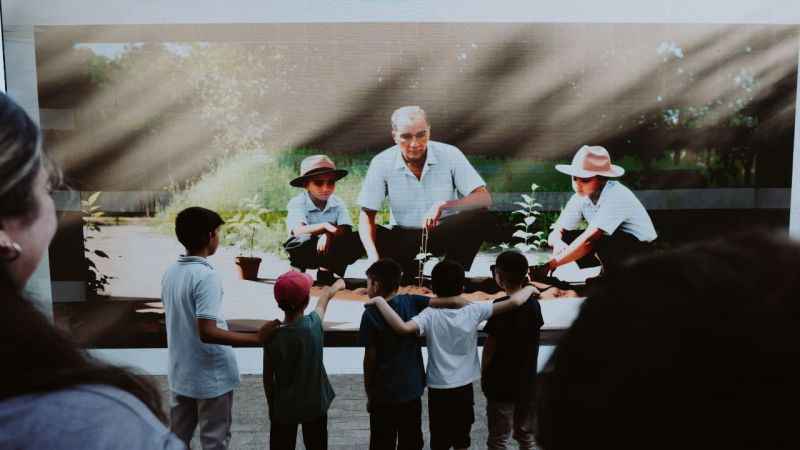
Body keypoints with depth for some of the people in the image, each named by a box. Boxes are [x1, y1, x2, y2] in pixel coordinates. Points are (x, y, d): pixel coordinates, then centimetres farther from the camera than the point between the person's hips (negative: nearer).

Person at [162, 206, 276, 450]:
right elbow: (207, 332, -29)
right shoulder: (207, 276, -23)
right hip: (211, 376, -7)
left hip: (181, 373, 8)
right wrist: (257, 338, -26)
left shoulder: (170, 272, 3)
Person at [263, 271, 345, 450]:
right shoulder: (314, 324, -16)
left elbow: (268, 379, -8)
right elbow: (326, 296, 6)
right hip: (314, 404, 1)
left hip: (283, 408, -1)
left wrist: (271, 406, 8)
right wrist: (338, 285, 25)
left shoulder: (272, 336, -18)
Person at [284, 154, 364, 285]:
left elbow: (346, 229, -20)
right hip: (305, 250, -4)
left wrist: (329, 235, -41)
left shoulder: (338, 203, -4)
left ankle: (326, 271, -6)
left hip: (331, 251, 4)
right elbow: (298, 231, -34)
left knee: (357, 241, -21)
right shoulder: (297, 203, -15)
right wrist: (324, 226, -51)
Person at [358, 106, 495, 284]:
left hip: (446, 234, 0)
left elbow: (484, 199, -18)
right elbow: (366, 215, -13)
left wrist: (444, 205, -36)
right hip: (403, 237, 1)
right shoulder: (382, 163, -11)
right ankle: (409, 276, -4)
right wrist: (373, 257, -31)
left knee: (483, 218, -29)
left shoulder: (449, 154, -13)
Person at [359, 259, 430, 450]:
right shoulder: (412, 302, -5)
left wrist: (369, 395, -2)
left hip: (384, 394, -4)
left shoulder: (371, 314, -15)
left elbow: (370, 359, -11)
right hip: (413, 389, 4)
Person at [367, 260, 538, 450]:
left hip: (438, 390, -2)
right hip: (464, 389, 2)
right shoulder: (474, 311, -13)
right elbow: (514, 302, -16)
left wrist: (380, 302, -27)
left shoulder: (430, 315, -19)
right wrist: (528, 289, 3)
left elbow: (403, 327, -37)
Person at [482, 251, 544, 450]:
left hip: (502, 382, -5)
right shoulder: (534, 303, 0)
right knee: (526, 434, 18)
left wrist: (484, 373, 0)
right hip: (528, 381, 6)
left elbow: (490, 345, -12)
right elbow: (531, 337, 9)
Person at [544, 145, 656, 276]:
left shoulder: (616, 196, -29)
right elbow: (555, 233, -10)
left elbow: (590, 239, -40)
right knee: (564, 237, -10)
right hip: (612, 248, 7)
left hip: (642, 251, -7)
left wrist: (553, 263, -44)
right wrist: (557, 243, -36)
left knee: (602, 242, -36)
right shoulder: (580, 198, -7)